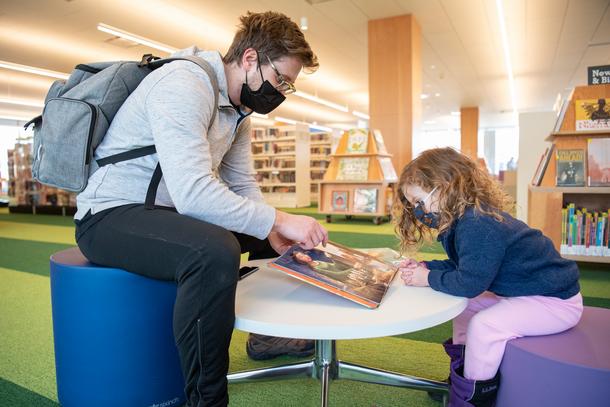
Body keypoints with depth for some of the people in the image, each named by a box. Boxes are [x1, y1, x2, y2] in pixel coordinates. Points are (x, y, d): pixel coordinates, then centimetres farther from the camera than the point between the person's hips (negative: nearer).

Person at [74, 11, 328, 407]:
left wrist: (276, 231, -10)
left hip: (168, 211, 10)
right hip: (110, 215, -9)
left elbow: (243, 187, 6)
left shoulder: (239, 111, 8)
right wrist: (277, 221, -29)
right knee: (215, 251, -38)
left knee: (277, 234, 11)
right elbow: (193, 192, -34)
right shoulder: (184, 85, -23)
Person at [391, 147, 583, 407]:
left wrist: (429, 278, -16)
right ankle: (461, 369, 22)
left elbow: (469, 283, -30)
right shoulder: (464, 218, 0)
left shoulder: (477, 225, -32)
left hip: (556, 299, -10)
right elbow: (462, 266, 9)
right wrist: (425, 266, -5)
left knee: (484, 325, -23)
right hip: (522, 290, 10)